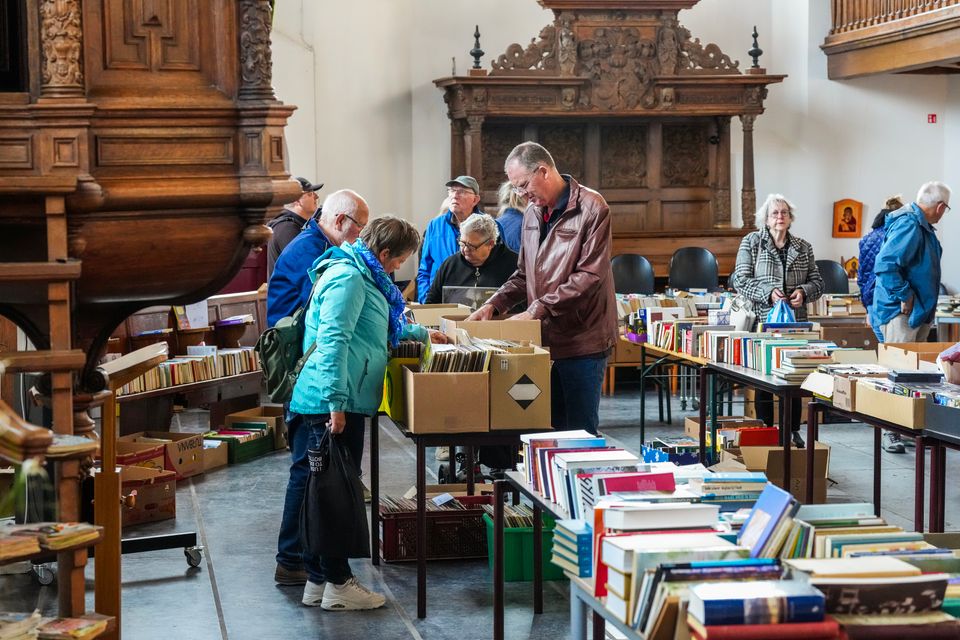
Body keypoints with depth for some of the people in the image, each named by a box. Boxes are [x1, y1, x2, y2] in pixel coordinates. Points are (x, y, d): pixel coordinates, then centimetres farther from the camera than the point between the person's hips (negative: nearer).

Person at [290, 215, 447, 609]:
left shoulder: (361, 276, 21)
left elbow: (383, 328, 39)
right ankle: (337, 584, 1)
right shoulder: (347, 277, -13)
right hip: (332, 403, -11)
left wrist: (422, 334, 47)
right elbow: (333, 340, -22)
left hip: (344, 402, 11)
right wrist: (336, 402, -26)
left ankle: (318, 582, 18)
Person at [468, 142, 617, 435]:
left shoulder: (591, 208, -10)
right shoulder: (533, 212, 13)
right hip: (544, 339, 7)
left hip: (582, 342, -7)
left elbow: (589, 276, -18)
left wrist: (538, 309, -19)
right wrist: (494, 304, 4)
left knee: (580, 431, 0)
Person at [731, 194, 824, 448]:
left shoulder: (803, 248, 12)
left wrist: (804, 291, -8)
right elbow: (741, 280, -4)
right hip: (762, 320, -3)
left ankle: (793, 431, 15)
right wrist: (768, 293, -17)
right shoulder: (751, 243, 2)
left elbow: (817, 282, 14)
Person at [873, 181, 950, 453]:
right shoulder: (908, 224, -18)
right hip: (901, 312, -11)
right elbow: (885, 265, -27)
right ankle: (891, 432, -6)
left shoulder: (921, 226, 15)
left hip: (918, 313, 11)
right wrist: (904, 296, -22)